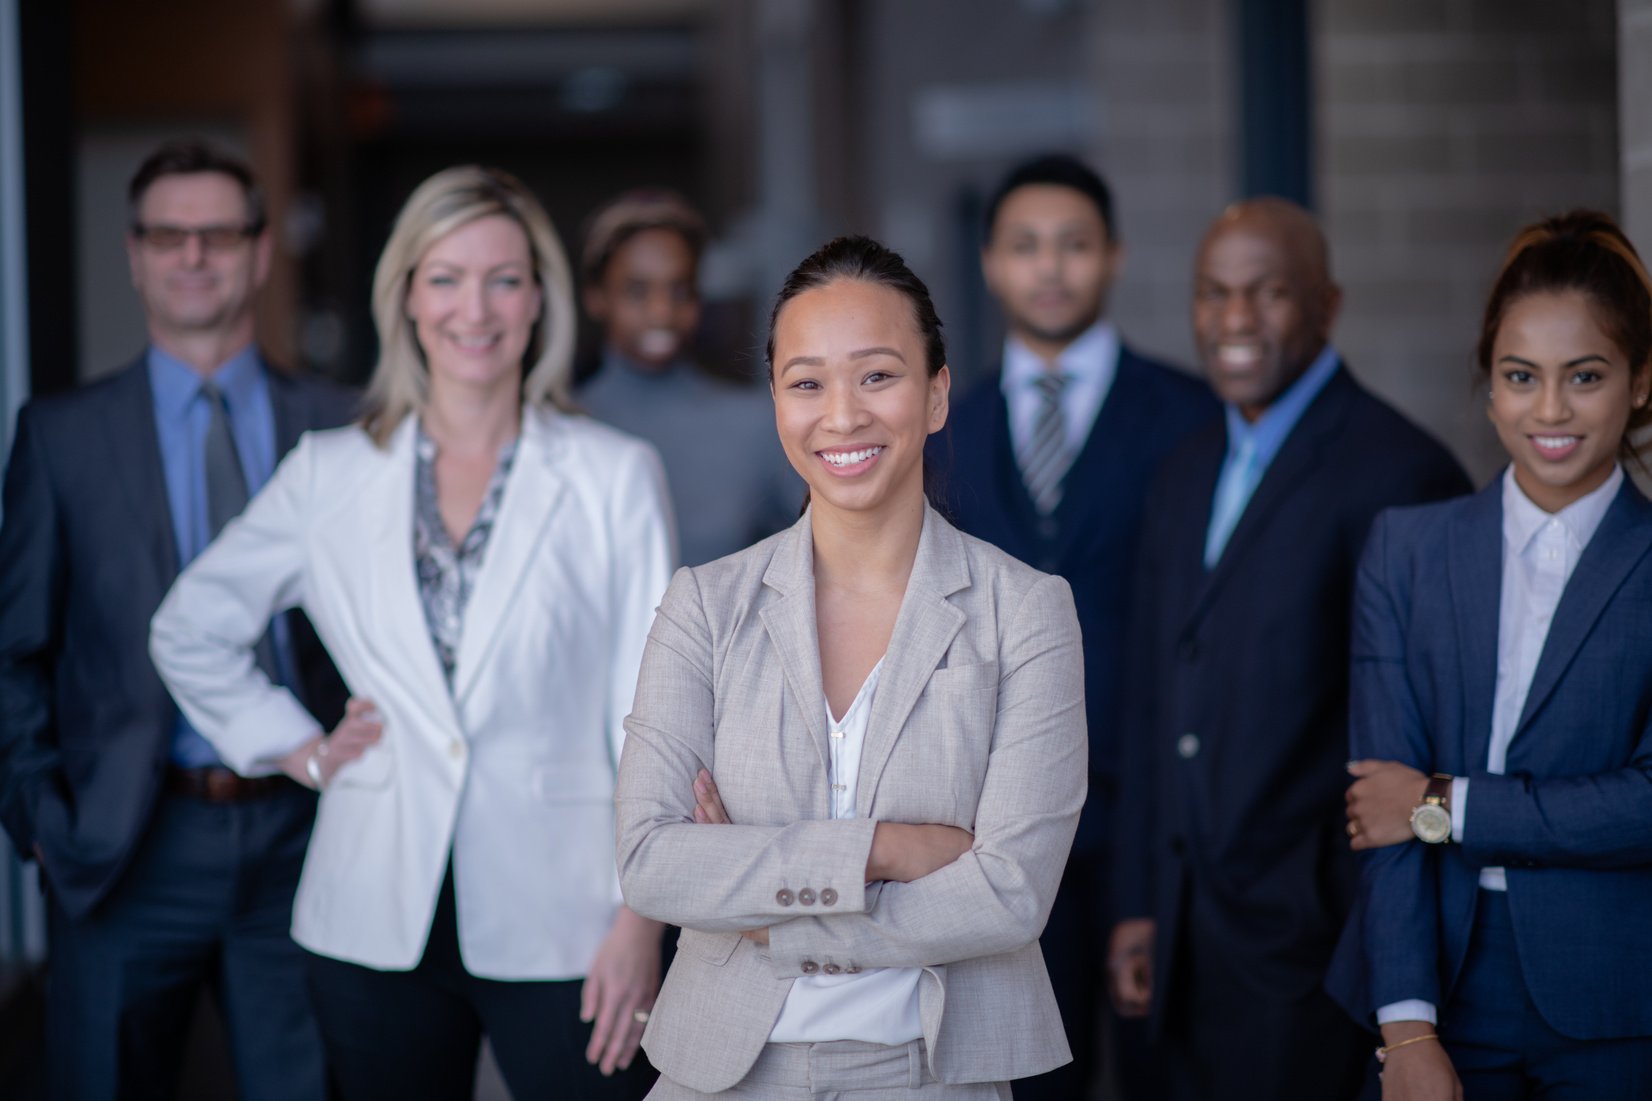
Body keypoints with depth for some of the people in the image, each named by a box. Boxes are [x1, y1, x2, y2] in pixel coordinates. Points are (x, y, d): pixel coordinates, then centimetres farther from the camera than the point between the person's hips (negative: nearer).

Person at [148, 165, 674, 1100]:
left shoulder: (616, 476, 1)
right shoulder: (330, 475, 6)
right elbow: (190, 630, 18)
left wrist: (642, 915, -8)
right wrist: (295, 749, 7)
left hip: (555, 922, -2)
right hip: (378, 923, 2)